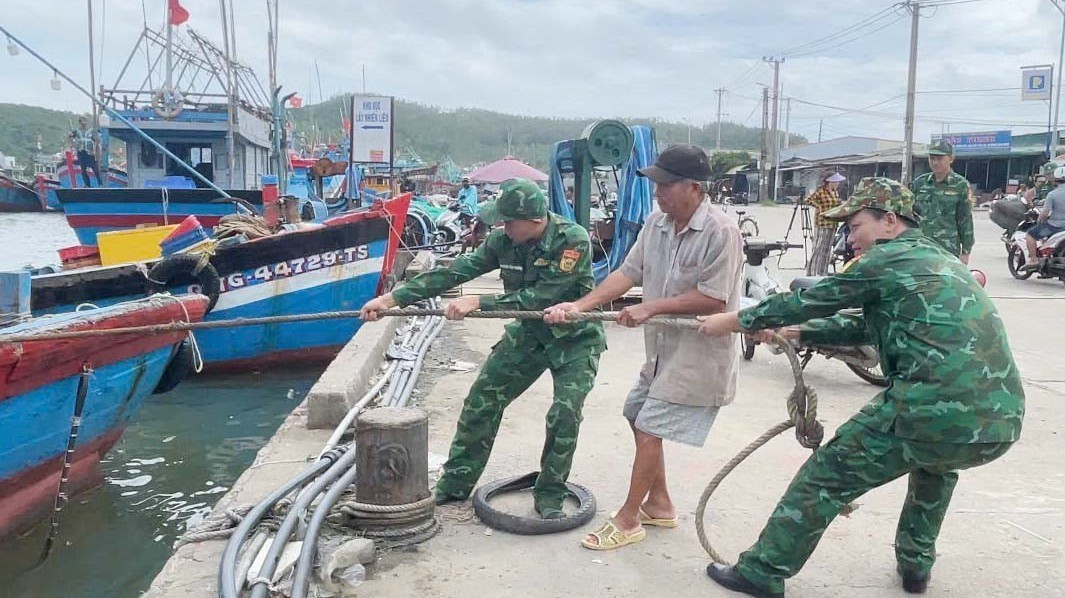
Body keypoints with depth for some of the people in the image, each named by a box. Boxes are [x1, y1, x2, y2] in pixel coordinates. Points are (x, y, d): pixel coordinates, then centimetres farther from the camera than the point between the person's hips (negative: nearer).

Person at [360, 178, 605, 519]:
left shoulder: (573, 241, -26)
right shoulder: (503, 240, -11)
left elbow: (539, 298, -30)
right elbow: (453, 272, -12)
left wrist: (477, 303, -30)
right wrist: (392, 298, -17)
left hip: (574, 339, -4)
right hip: (528, 333, 5)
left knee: (565, 413, -18)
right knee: (481, 402, 3)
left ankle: (550, 496, 5)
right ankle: (455, 484, 19)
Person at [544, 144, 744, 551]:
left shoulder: (721, 232, -22)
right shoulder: (656, 223, 0)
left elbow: (714, 298, -23)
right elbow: (628, 273, 0)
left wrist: (650, 307, -21)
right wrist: (578, 306, -10)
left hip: (697, 353, -8)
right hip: (663, 347, 8)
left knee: (649, 429, -5)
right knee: (639, 418, 17)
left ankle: (628, 519, 12)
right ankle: (660, 505, 35)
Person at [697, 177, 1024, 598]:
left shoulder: (889, 260, -1)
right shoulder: (941, 261, 25)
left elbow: (811, 299, 5)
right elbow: (869, 327, 30)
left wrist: (737, 321, 16)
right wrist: (797, 333, 31)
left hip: (932, 415, -8)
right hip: (1002, 422, 8)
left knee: (824, 478, 7)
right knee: (937, 460, 40)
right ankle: (915, 563, 42)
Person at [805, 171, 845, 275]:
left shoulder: (835, 192, 13)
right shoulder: (821, 191, -11)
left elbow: (837, 205, 24)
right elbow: (808, 199, -20)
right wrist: (819, 206, -17)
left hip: (832, 224, 8)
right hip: (822, 224, -8)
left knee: (827, 249, 12)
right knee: (819, 249, -6)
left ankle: (822, 273, 19)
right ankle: (813, 273, -1)